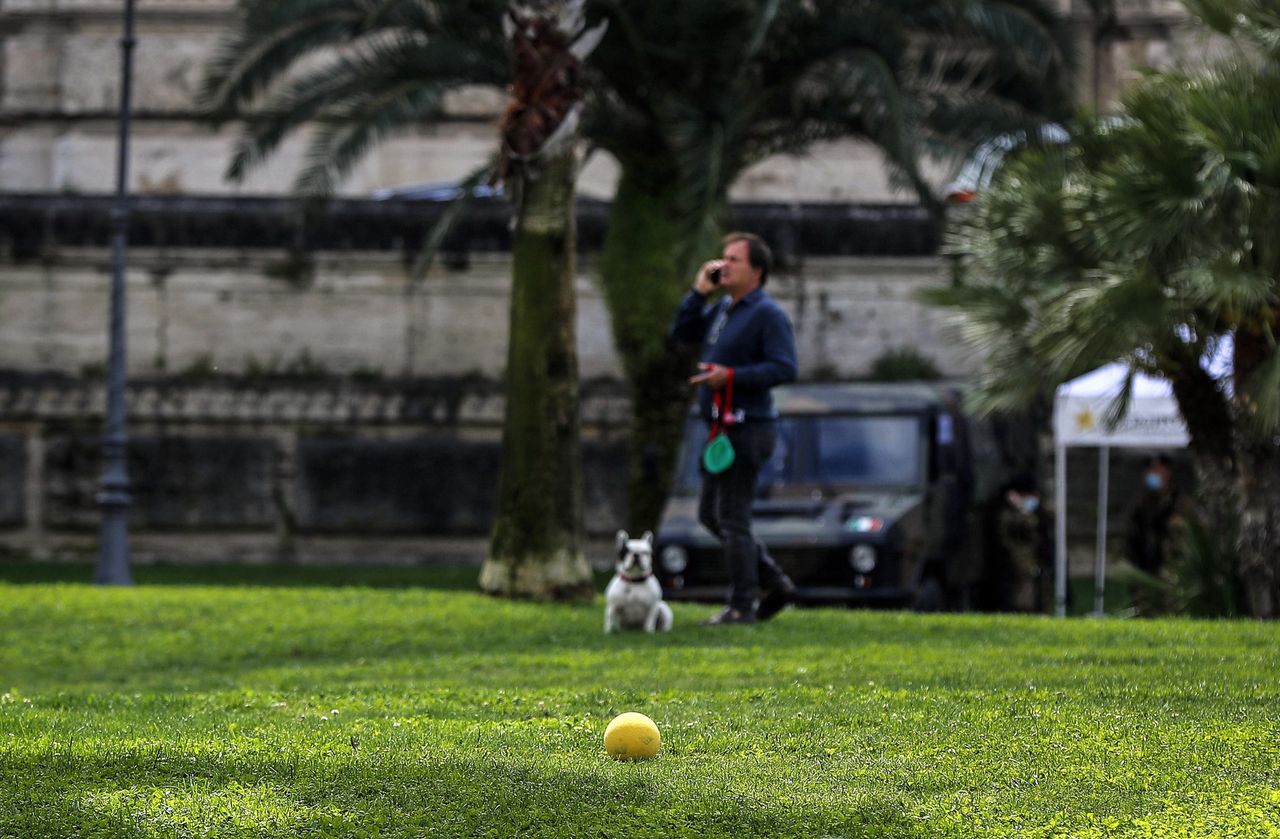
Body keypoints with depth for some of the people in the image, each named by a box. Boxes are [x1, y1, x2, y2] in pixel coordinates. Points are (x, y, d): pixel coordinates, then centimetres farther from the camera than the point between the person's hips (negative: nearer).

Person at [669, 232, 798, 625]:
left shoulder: (768, 314, -13)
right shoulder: (722, 308, 14)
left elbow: (784, 368, -21)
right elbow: (682, 333, 15)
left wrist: (731, 376, -26)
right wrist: (699, 291, 4)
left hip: (748, 427, -10)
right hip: (724, 429, 10)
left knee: (732, 518, -7)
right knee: (711, 514, 15)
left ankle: (743, 606, 0)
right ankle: (774, 583, 20)